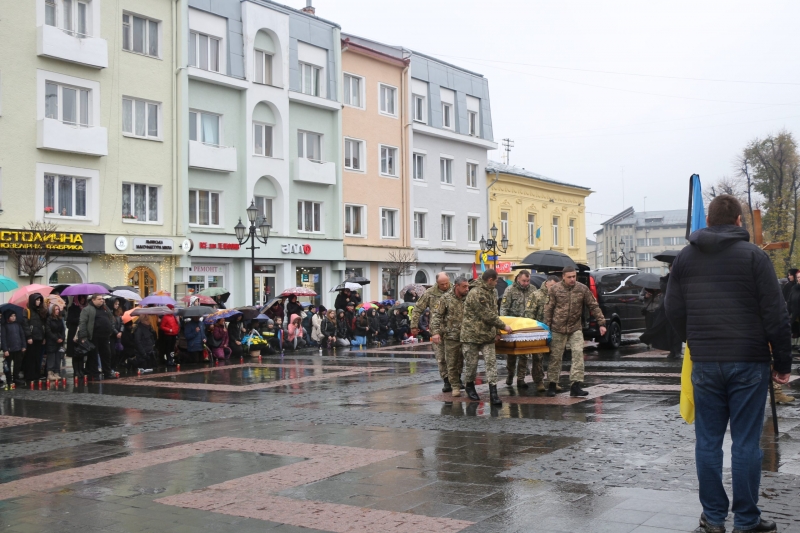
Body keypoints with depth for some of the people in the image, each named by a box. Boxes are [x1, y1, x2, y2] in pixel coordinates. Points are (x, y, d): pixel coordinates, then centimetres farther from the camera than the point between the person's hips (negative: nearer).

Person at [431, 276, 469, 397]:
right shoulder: (446, 299, -3)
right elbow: (436, 315, -3)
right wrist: (435, 332, -12)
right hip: (451, 337, -2)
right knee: (452, 363, 5)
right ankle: (455, 386, 18)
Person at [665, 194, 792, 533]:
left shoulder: (685, 258, 6)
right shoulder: (753, 255, -5)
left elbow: (673, 310, 8)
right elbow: (775, 314, -6)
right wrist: (782, 362, 0)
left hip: (704, 363, 3)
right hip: (749, 363, -3)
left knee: (708, 440, 9)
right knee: (746, 442, 3)